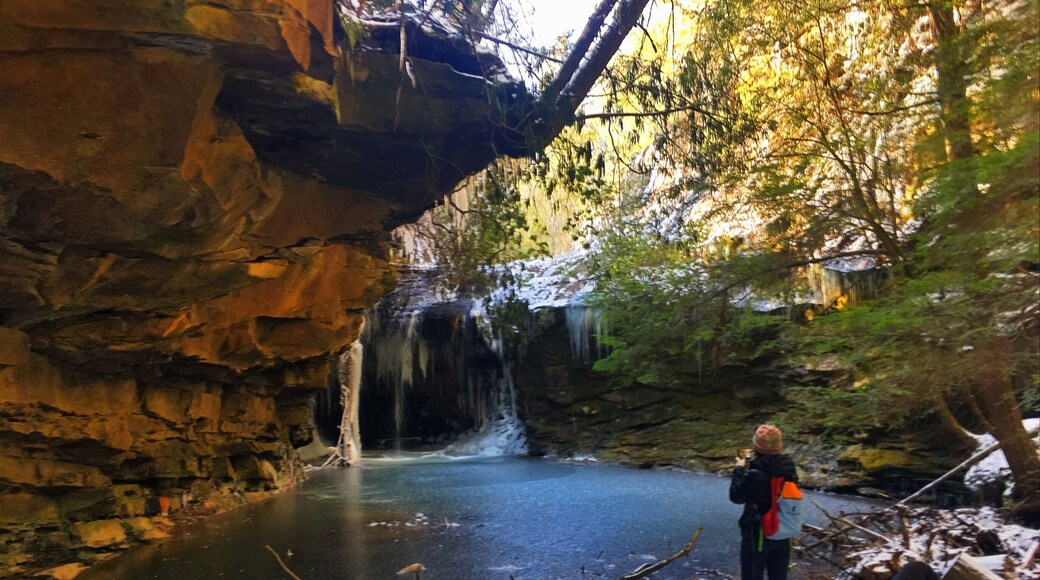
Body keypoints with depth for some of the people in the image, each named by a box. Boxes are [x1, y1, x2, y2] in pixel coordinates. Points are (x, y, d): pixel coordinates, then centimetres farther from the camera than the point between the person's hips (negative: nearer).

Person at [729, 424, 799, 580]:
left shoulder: (756, 474, -25)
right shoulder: (789, 467, -6)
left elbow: (736, 496, -11)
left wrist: (739, 469, -2)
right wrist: (750, 467, 8)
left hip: (758, 535, -6)